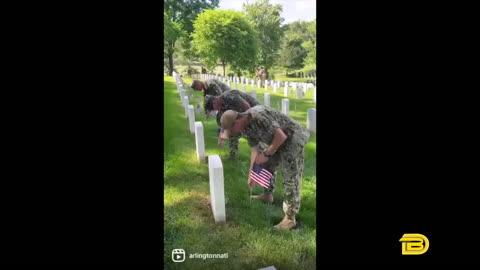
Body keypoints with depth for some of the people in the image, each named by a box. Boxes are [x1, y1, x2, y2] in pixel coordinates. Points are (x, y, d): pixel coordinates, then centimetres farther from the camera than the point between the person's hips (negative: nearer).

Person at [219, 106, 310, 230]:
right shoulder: (244, 128, -3)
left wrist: (266, 154, -22)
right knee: (267, 165, 23)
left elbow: (281, 136, -32)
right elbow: (255, 148, 6)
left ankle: (290, 218, 0)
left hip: (293, 138, -9)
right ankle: (267, 195, 45)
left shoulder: (259, 115, -33)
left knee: (291, 178, -7)